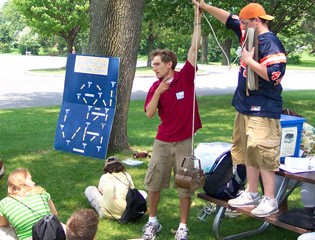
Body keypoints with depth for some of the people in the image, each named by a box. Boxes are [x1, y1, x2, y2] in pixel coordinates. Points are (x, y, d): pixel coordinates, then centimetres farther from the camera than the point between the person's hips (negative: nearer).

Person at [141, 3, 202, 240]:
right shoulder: (155, 87, 0)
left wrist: (198, 19, -12)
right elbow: (149, 114, -9)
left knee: (186, 184, 5)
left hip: (185, 141, -2)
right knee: (153, 181, 8)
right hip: (163, 141, 3)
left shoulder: (186, 77, -6)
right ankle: (153, 221, 26)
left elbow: (195, 48, -10)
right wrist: (158, 93, -22)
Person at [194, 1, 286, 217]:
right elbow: (229, 19, 23)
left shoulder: (271, 43, -16)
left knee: (263, 153, -8)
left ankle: (270, 200, 0)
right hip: (246, 106, 10)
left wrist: (249, 60, -19)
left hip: (263, 110, -10)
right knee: (249, 151, 14)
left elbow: (274, 75, -25)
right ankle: (252, 194, 25)